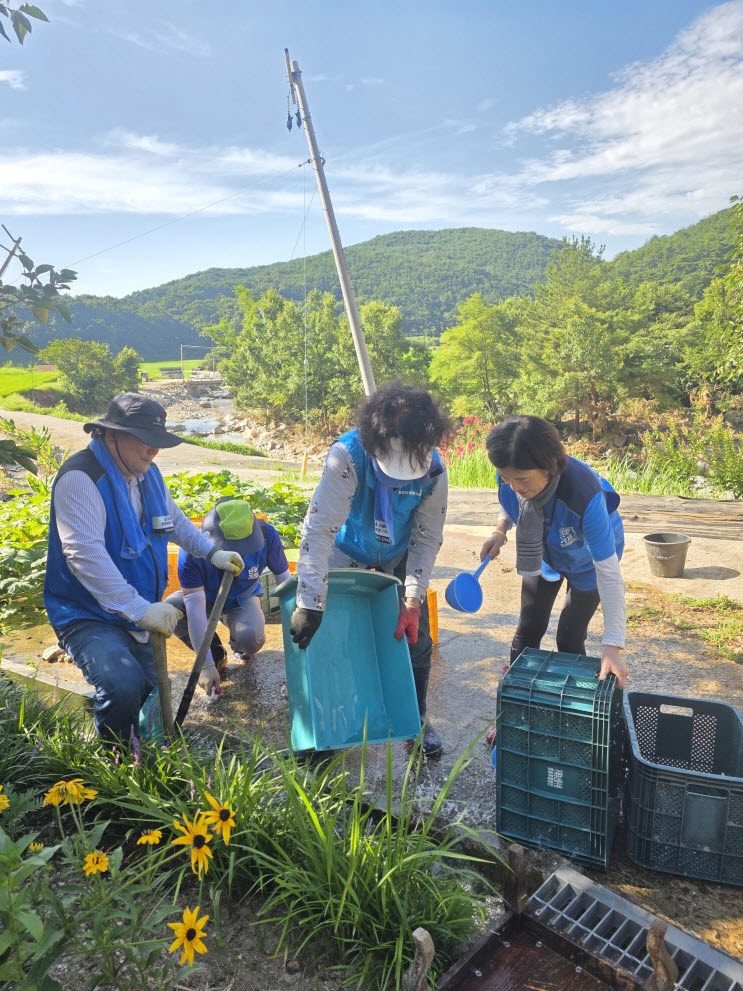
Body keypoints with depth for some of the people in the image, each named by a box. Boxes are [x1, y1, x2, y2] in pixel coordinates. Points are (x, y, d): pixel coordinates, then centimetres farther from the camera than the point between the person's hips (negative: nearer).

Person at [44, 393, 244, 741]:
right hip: (89, 617, -8)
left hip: (139, 616, 8)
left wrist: (212, 552, 9)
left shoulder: (147, 472, 3)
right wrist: (140, 609, -39)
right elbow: (84, 554, -34)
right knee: (124, 686, -32)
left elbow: (175, 520, 21)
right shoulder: (81, 478, -24)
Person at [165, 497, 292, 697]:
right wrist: (207, 665, -35)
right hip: (205, 598, 1)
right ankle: (217, 656, -4)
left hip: (242, 599, 0)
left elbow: (284, 579, -12)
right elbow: (195, 606, -35)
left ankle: (240, 647, 8)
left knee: (250, 637, -33)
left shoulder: (266, 535, -30)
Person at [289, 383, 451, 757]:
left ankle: (417, 718, 25)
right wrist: (311, 605, -43)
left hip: (397, 558, 2)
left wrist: (412, 601, -21)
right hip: (346, 556, -2)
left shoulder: (433, 472, -27)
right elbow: (318, 529, -40)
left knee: (415, 636, 2)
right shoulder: (347, 456, -37)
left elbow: (427, 538, -15)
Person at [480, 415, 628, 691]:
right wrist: (500, 531, -24)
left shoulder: (585, 495, -44)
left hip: (587, 562, -4)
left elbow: (608, 571, -40)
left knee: (569, 639, -1)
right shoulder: (509, 478, -30)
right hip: (543, 555, 4)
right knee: (528, 631, 8)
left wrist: (612, 645, -43)